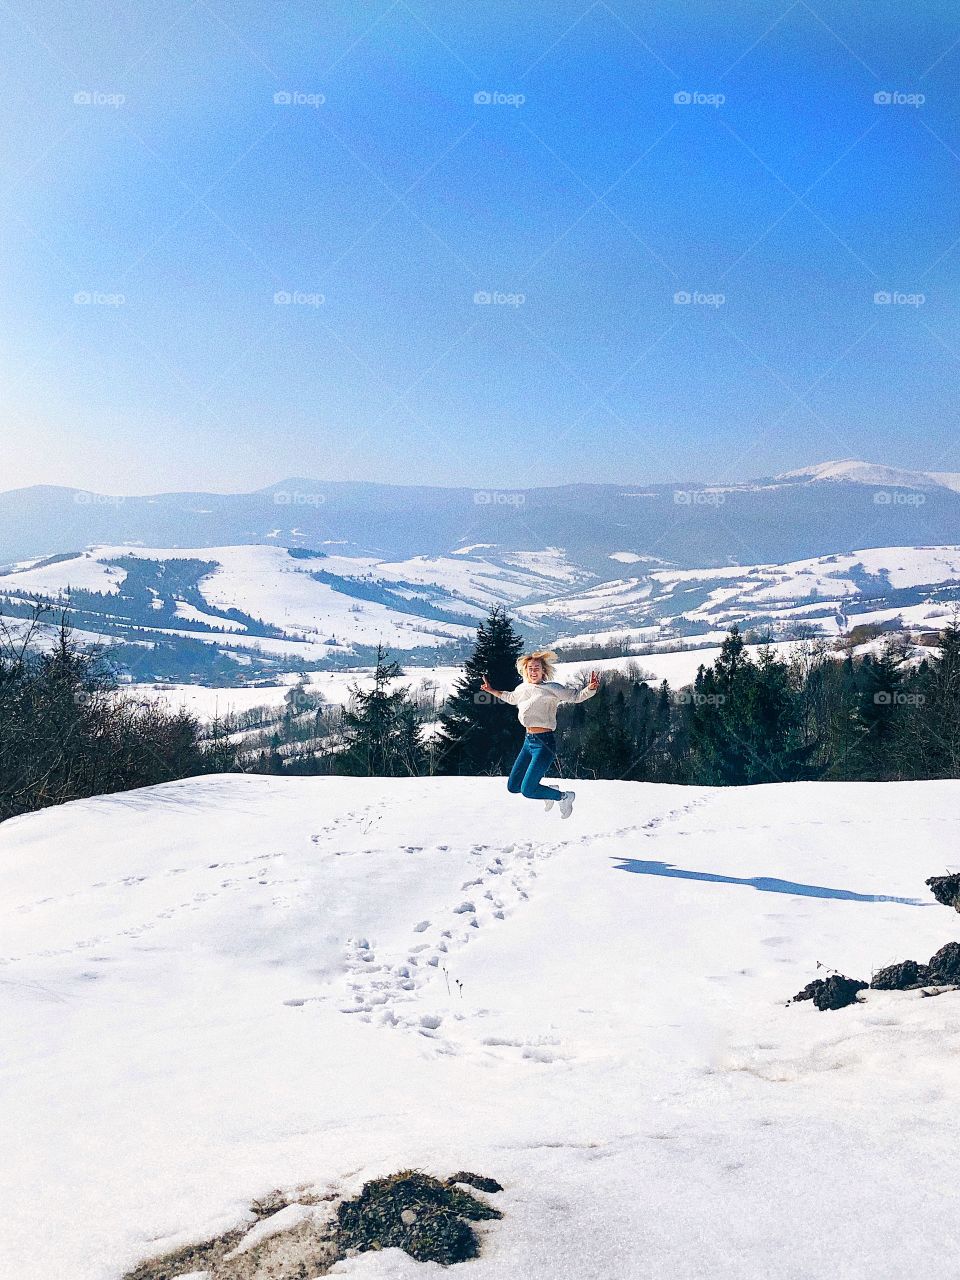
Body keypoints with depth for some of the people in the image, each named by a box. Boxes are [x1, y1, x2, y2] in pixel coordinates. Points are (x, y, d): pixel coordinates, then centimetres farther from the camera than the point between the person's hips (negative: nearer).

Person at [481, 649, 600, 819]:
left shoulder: (551, 688, -9)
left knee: (527, 790, -13)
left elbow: (576, 696, -11)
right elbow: (510, 698, 33)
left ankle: (564, 797, 11)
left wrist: (590, 689, -29)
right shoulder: (522, 689, 10)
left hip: (545, 743, -7)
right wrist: (491, 691, 35)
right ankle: (549, 792, 32)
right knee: (513, 786, 10)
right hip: (528, 741, 8)